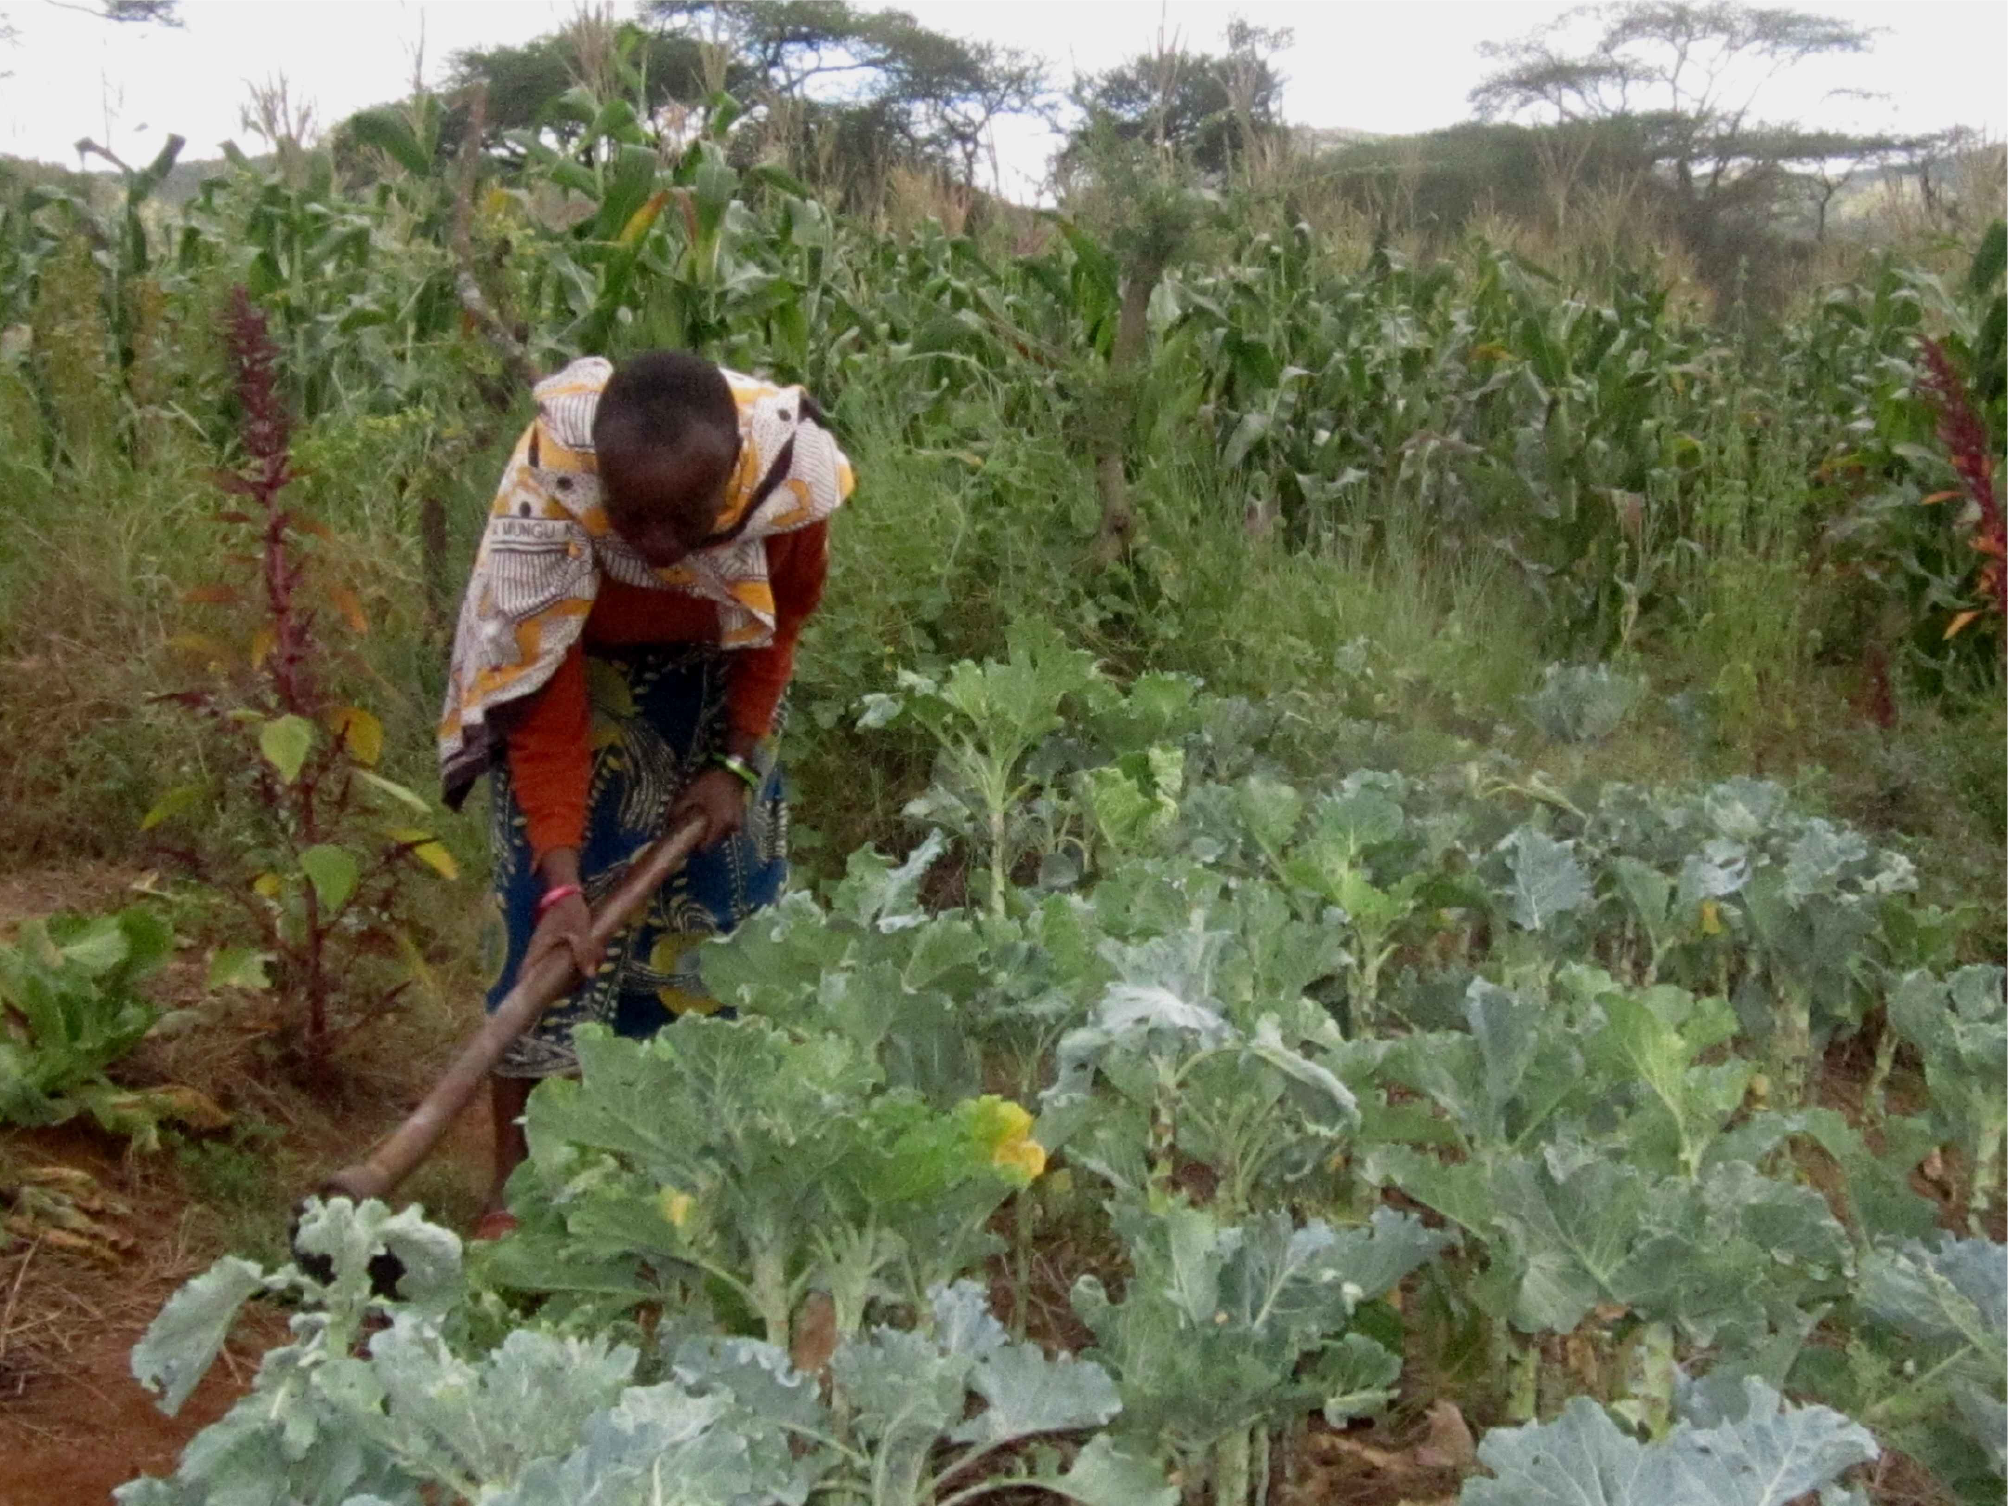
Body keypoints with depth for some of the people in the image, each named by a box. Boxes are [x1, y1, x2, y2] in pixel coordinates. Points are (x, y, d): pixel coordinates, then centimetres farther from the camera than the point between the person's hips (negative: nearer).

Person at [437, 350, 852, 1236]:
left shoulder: (794, 469, -32)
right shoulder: (548, 483, -39)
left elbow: (783, 618, -9)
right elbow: (544, 693, -30)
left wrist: (738, 763, -12)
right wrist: (561, 881, -37)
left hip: (711, 675, 2)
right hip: (574, 662, -2)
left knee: (728, 896, 3)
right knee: (545, 915, -9)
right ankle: (515, 1186, 0)